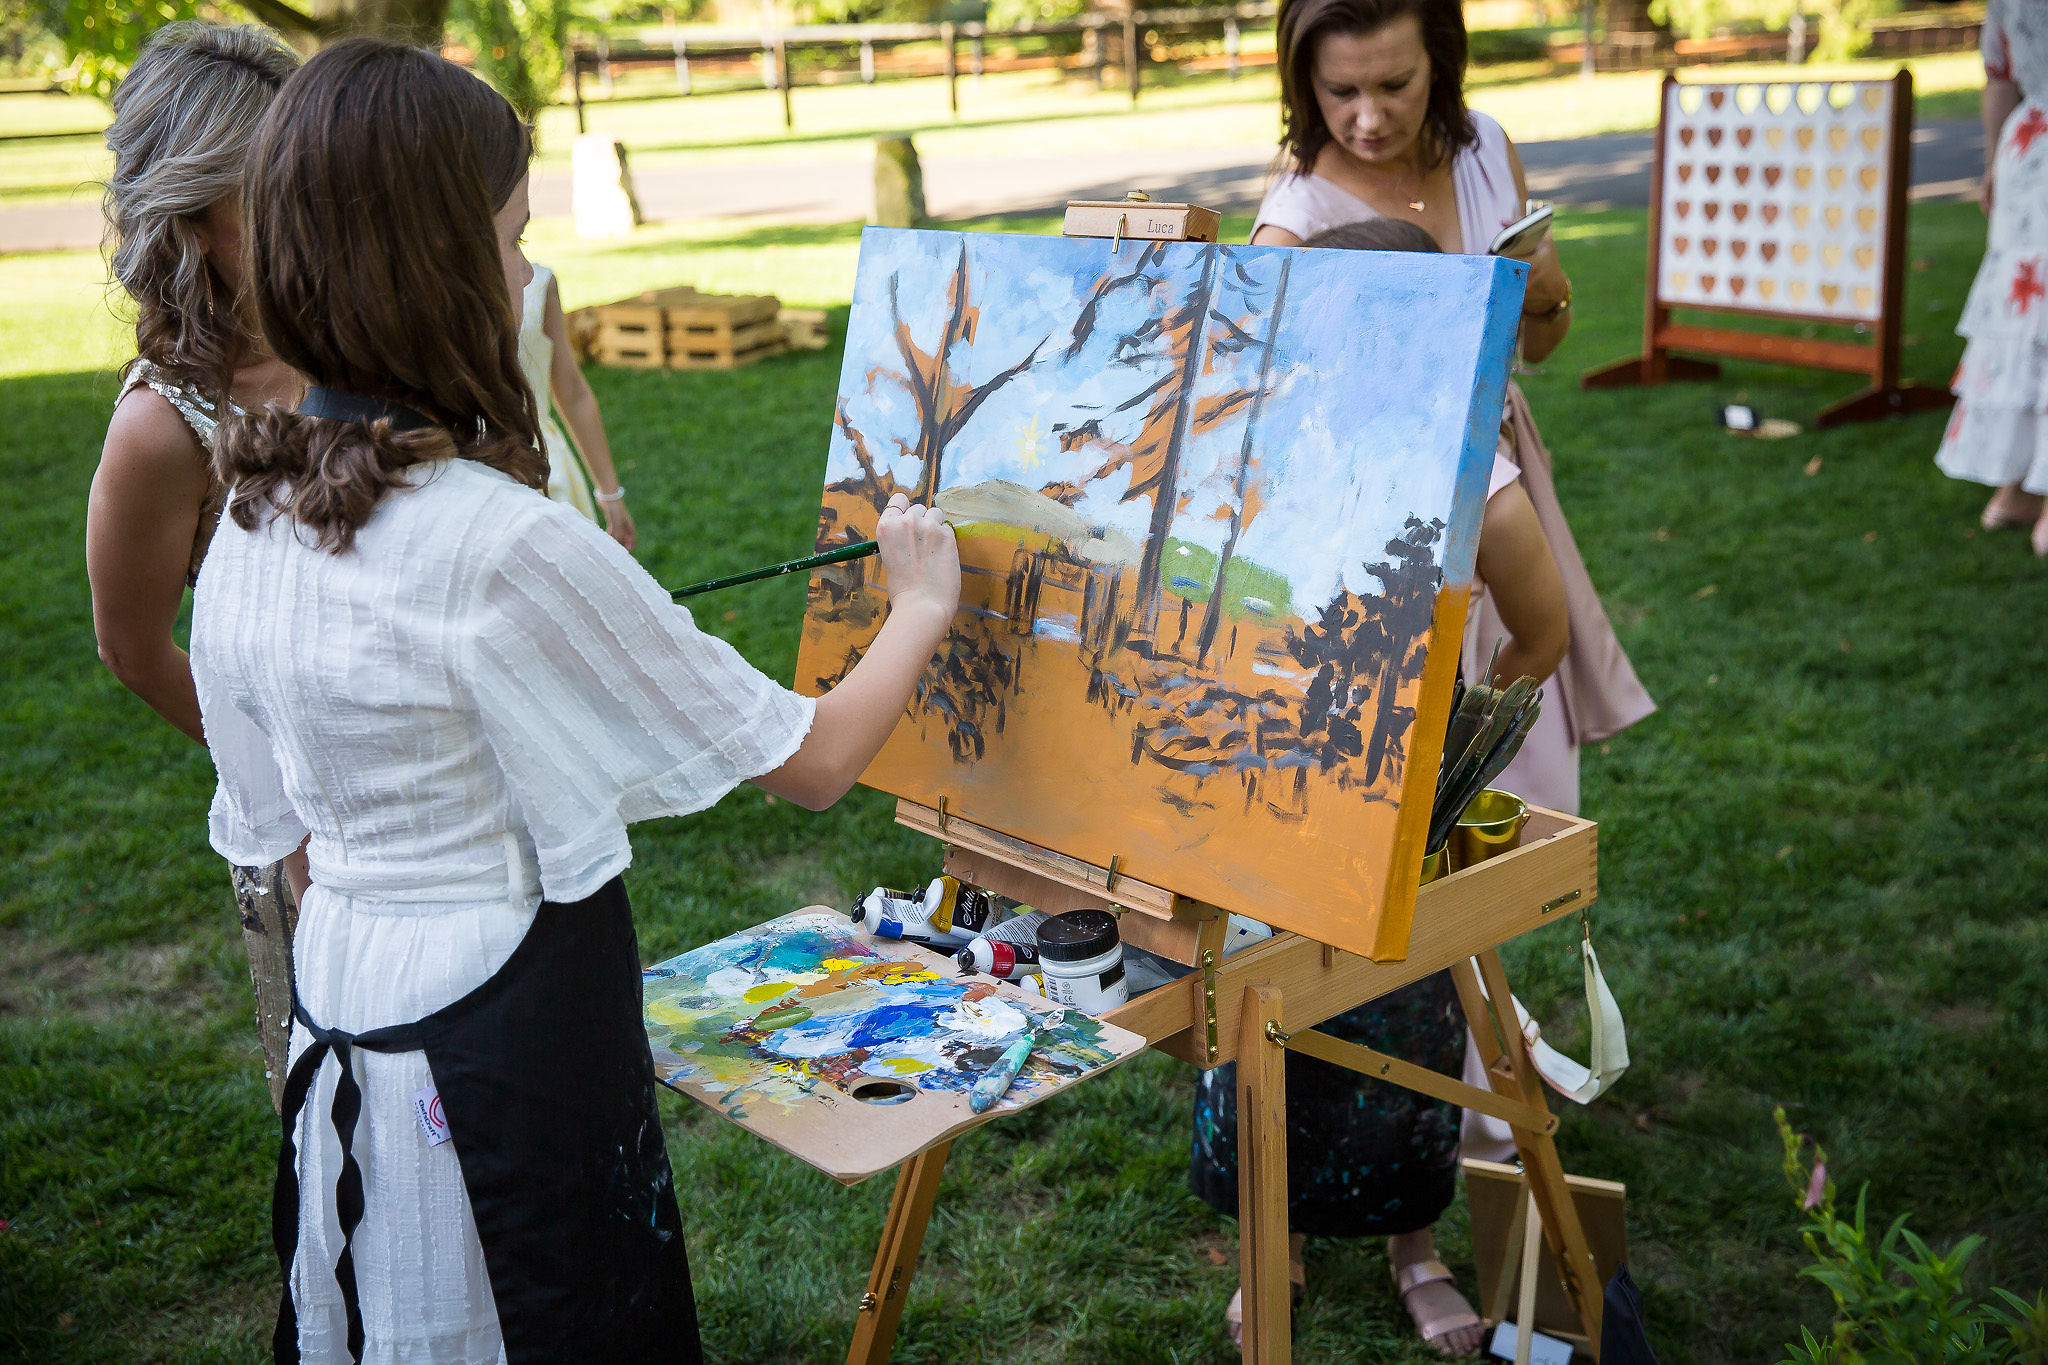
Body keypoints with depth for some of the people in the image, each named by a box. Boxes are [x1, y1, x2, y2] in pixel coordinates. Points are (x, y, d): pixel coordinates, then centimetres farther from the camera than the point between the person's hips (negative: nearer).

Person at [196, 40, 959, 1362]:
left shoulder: (254, 518, -2)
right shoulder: (508, 545, -26)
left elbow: (283, 827, 9)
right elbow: (814, 759, -17)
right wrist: (923, 604, -1)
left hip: (339, 995, 8)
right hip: (507, 1032, -8)